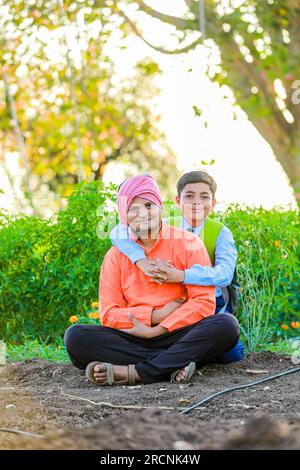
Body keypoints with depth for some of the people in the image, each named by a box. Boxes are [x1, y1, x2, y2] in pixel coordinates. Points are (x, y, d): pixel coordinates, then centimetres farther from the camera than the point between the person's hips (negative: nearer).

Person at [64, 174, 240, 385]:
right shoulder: (116, 255, 8)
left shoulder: (188, 243, 4)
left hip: (179, 336, -1)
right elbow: (109, 314, 1)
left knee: (227, 325, -30)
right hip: (133, 340, 1)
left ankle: (133, 372, -34)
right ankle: (175, 364, -29)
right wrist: (157, 315, -12)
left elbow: (204, 301, -4)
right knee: (75, 336, -23)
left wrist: (156, 330, -13)